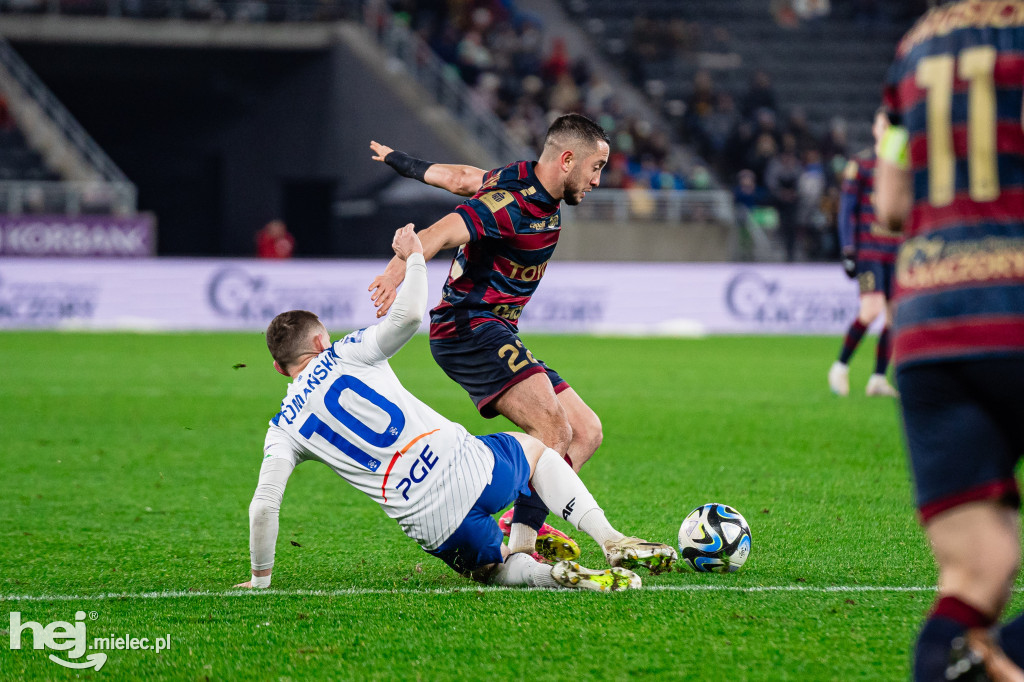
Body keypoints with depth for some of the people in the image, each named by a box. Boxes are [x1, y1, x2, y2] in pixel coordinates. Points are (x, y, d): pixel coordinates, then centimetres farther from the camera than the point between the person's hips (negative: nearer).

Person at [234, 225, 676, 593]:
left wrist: (259, 578, 13)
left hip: (427, 524, 0)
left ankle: (550, 574, -12)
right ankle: (612, 542, 14)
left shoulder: (283, 431, 9)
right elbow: (409, 314, -5)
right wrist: (414, 257, 12)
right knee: (534, 449, 34)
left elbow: (263, 507, 1)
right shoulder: (345, 355, 6)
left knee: (495, 568, 26)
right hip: (466, 465, 0)